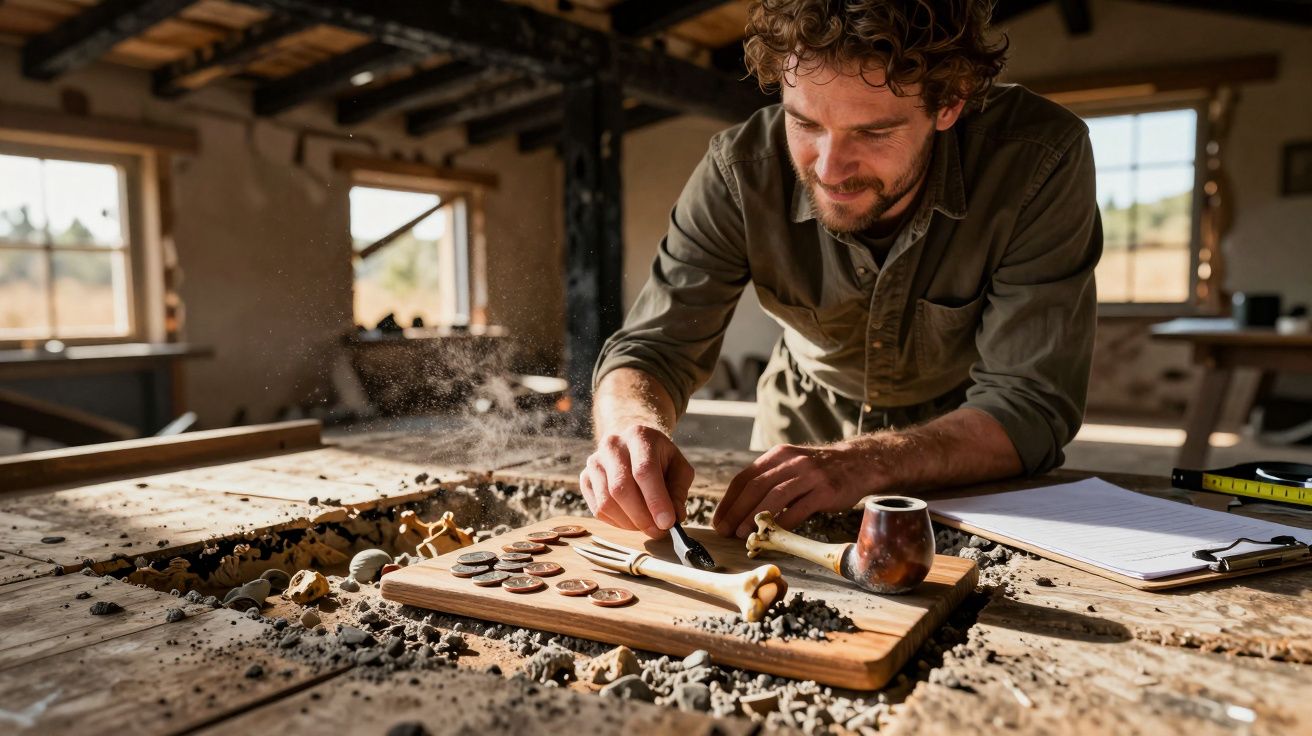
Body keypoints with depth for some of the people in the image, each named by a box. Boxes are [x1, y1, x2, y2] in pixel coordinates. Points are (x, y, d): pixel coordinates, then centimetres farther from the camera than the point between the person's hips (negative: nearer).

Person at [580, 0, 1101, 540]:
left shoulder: (1042, 158, -27)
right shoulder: (741, 169, -22)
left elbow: (1033, 401, -26)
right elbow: (651, 347, -17)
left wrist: (862, 463, -42)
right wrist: (632, 430, -40)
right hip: (807, 428, 1)